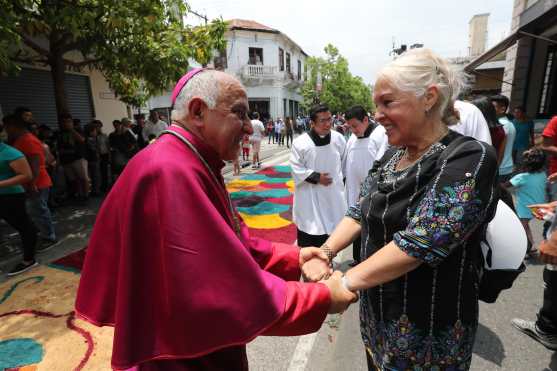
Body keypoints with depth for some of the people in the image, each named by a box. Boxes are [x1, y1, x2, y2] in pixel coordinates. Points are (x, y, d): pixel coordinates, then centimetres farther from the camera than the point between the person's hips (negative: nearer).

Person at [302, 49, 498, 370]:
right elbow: (360, 213, 3)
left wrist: (345, 283, -25)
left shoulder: (470, 158, -21)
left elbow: (420, 242, -29)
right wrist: (324, 253, -11)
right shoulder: (392, 155, 2)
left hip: (427, 331, -6)